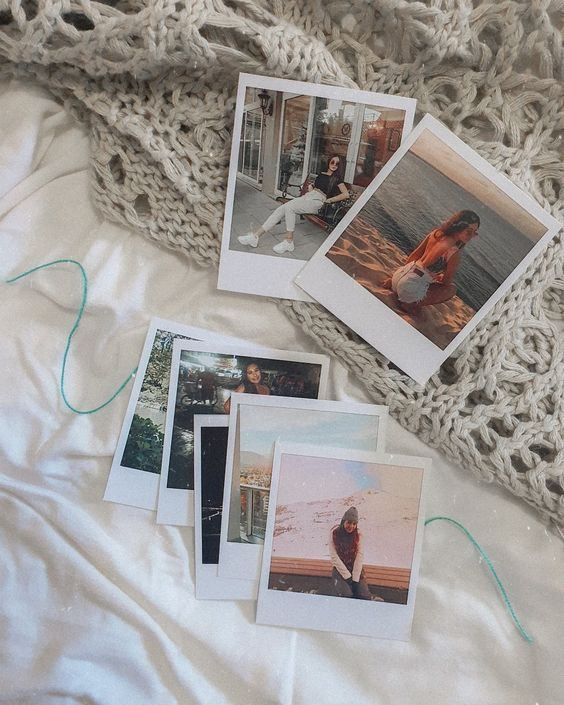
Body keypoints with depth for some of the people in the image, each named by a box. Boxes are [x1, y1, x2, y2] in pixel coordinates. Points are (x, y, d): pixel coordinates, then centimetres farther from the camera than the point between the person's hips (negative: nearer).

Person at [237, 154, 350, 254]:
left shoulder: (336, 178, 5)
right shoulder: (321, 174, 24)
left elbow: (346, 194, -5)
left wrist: (328, 200, -7)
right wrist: (310, 187, 14)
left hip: (317, 201, -6)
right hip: (307, 196, 6)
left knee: (289, 207, -31)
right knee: (280, 209, -16)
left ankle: (289, 241, -30)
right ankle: (256, 235, -24)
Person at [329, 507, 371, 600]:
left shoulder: (358, 535, -2)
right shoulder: (334, 533, -9)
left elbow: (360, 556, -8)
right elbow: (334, 557, -12)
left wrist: (355, 579, -17)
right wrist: (347, 577, -16)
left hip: (355, 570, 2)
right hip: (339, 570, -2)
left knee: (366, 597, -16)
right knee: (346, 596, -25)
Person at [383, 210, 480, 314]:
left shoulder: (437, 233, 1)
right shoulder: (454, 253, -19)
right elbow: (446, 282, -3)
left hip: (399, 274, 7)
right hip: (411, 289, -7)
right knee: (451, 289, 16)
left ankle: (392, 283, 18)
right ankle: (412, 305, 3)